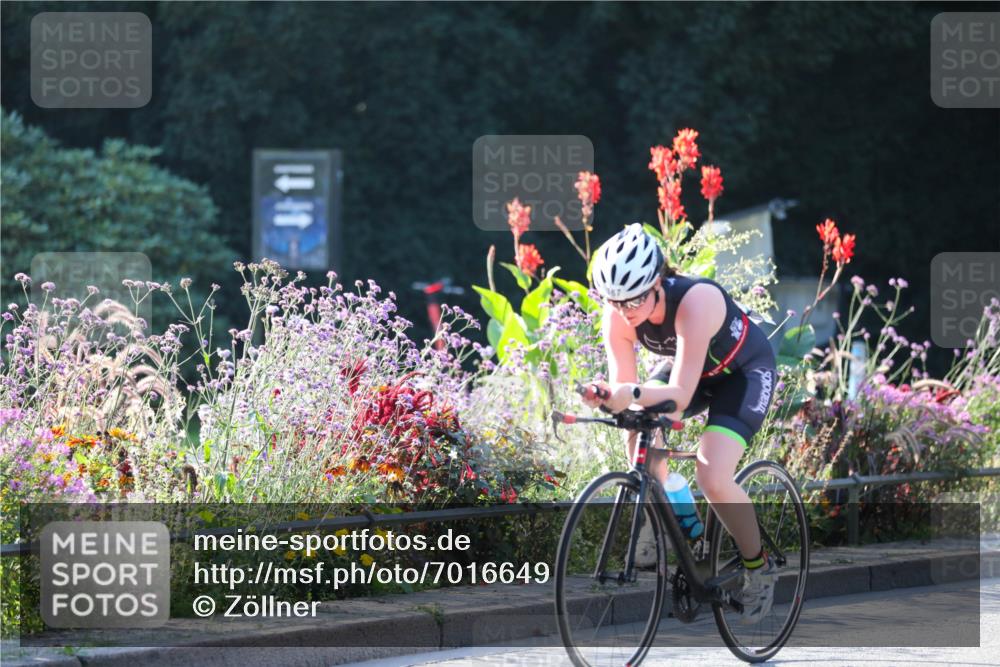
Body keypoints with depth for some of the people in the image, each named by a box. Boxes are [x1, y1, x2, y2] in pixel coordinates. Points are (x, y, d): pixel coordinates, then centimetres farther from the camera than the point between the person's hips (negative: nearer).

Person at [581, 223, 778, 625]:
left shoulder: (696, 301, -39)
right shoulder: (618, 314, -24)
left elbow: (681, 395, -43)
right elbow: (624, 387, -24)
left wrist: (634, 394, -61)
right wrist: (608, 397, -46)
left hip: (745, 371, -6)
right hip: (687, 366, 6)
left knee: (712, 479, -22)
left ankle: (758, 568, 2)